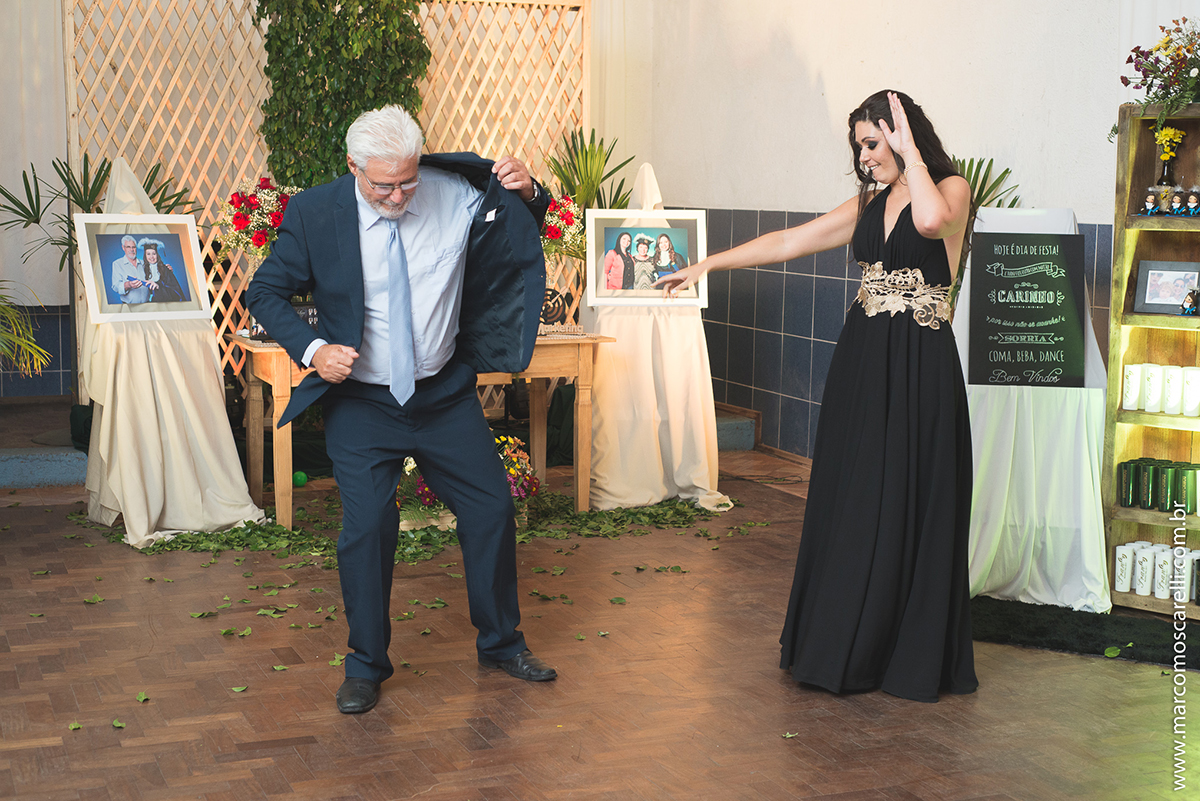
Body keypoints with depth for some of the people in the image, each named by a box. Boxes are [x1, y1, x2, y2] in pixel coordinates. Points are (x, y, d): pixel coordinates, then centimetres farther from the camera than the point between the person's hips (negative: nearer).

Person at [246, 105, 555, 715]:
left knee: (492, 510, 6)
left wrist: (525, 194, -16)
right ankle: (365, 666, 16)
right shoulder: (313, 214, -11)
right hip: (361, 403, -2)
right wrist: (312, 349, -18)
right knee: (366, 528, -5)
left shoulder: (456, 196, -7)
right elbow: (265, 293, -1)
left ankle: (501, 642, 29)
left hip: (445, 395, 2)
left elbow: (523, 246, 7)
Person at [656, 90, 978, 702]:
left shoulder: (951, 189, -4)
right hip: (862, 361, 6)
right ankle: (848, 647, 20)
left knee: (908, 507, -1)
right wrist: (707, 264, 14)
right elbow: (787, 243, 15)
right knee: (849, 503, 8)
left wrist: (909, 149, -16)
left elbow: (931, 220, -29)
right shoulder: (869, 204, 14)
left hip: (918, 371, -6)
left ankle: (913, 656, 12)